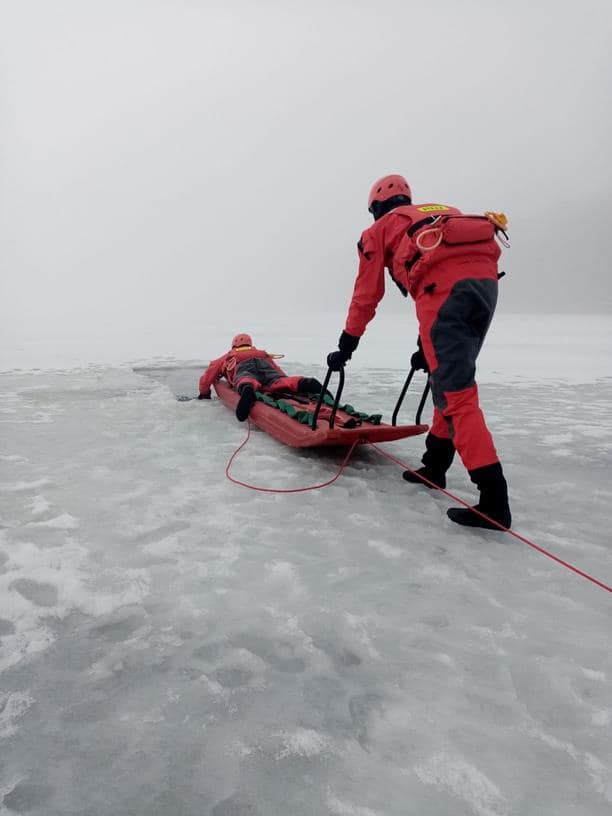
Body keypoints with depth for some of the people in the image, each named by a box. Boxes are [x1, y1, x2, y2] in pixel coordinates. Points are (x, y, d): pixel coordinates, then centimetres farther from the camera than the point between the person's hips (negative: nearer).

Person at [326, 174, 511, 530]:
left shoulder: (381, 228, 23)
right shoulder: (442, 214, 39)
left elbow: (367, 294, 20)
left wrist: (347, 345, 29)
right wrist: (428, 346, 39)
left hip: (444, 285, -7)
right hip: (485, 278, 7)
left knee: (454, 392, -9)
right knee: (452, 379, 19)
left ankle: (494, 498, -15)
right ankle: (435, 465, 29)